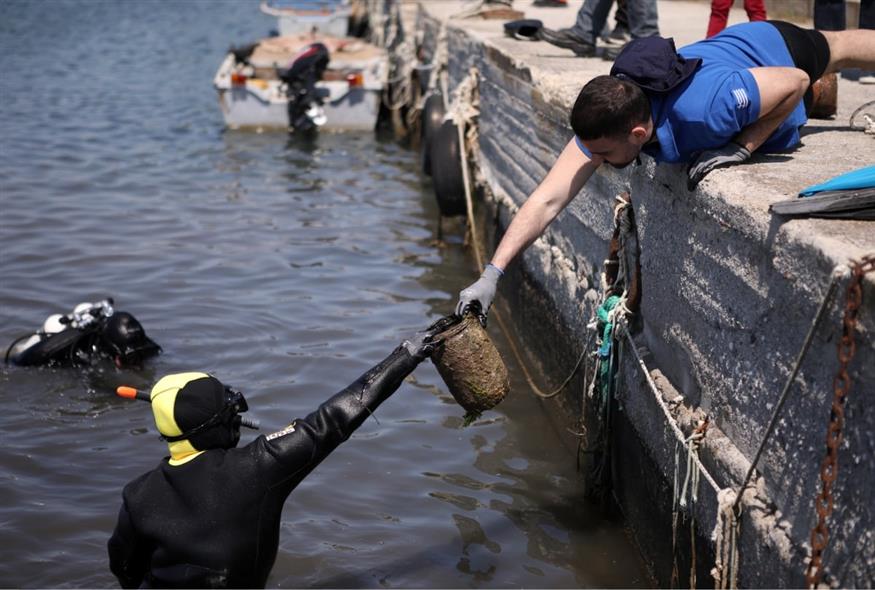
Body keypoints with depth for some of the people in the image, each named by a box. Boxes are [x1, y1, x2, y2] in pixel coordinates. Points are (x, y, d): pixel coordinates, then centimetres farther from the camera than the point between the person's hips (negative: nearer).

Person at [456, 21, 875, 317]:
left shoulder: (703, 109, -53)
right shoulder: (603, 121, -37)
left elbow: (796, 80, -38)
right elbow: (547, 200, -40)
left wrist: (742, 148, -42)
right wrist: (491, 274, -47)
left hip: (778, 49, -3)